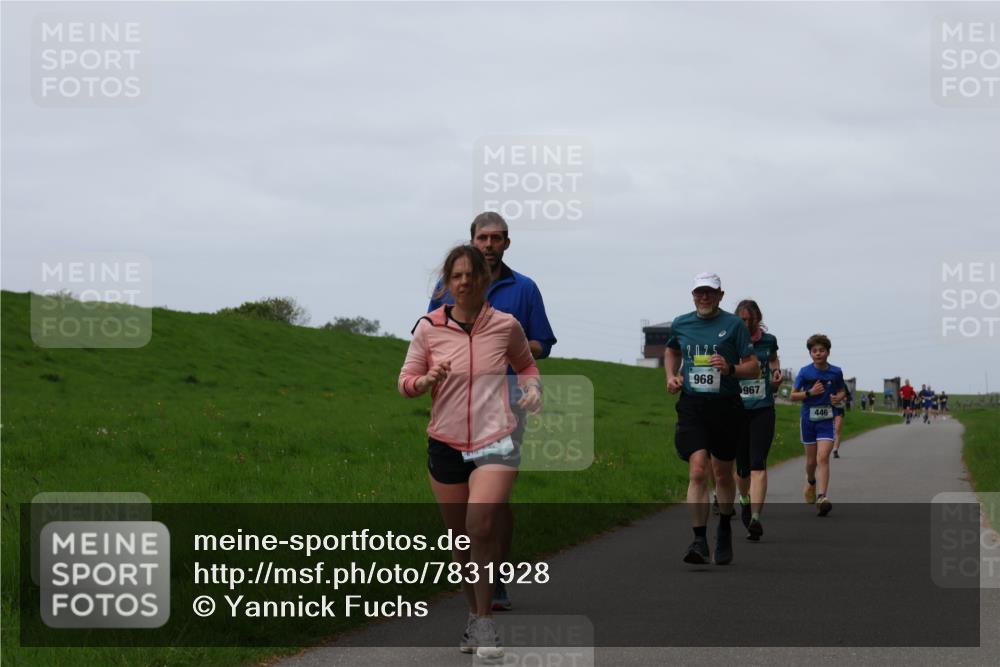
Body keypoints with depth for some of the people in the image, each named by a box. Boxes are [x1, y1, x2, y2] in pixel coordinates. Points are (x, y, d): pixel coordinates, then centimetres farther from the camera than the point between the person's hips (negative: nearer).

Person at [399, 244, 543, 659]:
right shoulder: (428, 328, 1)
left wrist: (531, 388, 1)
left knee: (481, 527, -20)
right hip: (445, 445, 2)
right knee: (460, 537, 9)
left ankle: (484, 619, -11)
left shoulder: (505, 325, 1)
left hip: (496, 442, -2)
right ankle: (475, 613, 28)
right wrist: (426, 380, -16)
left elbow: (525, 363, 21)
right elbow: (405, 381, 6)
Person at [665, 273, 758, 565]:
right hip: (691, 406, 1)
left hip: (725, 406, -1)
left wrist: (731, 369, -20)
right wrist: (671, 376, 12)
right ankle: (699, 540, -17)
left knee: (722, 474, 12)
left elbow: (754, 367, -1)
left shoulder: (734, 325, -1)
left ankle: (724, 530, 36)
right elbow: (671, 351, 29)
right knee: (697, 471, -15)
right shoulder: (680, 324, 8)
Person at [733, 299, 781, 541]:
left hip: (763, 410, 0)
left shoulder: (768, 340, 5)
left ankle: (755, 518, -20)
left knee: (758, 465, -13)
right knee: (742, 466, 8)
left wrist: (776, 372, 6)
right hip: (737, 409, 0)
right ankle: (745, 500, 40)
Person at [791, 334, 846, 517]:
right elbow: (793, 395, -1)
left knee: (823, 458, -16)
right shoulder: (805, 372, -5)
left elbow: (841, 391, 14)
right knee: (811, 459, 11)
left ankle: (821, 498, -25)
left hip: (826, 419, -1)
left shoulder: (836, 372, -2)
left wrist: (838, 398, -9)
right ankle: (811, 483, 44)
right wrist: (810, 393, -17)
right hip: (808, 418, 1)